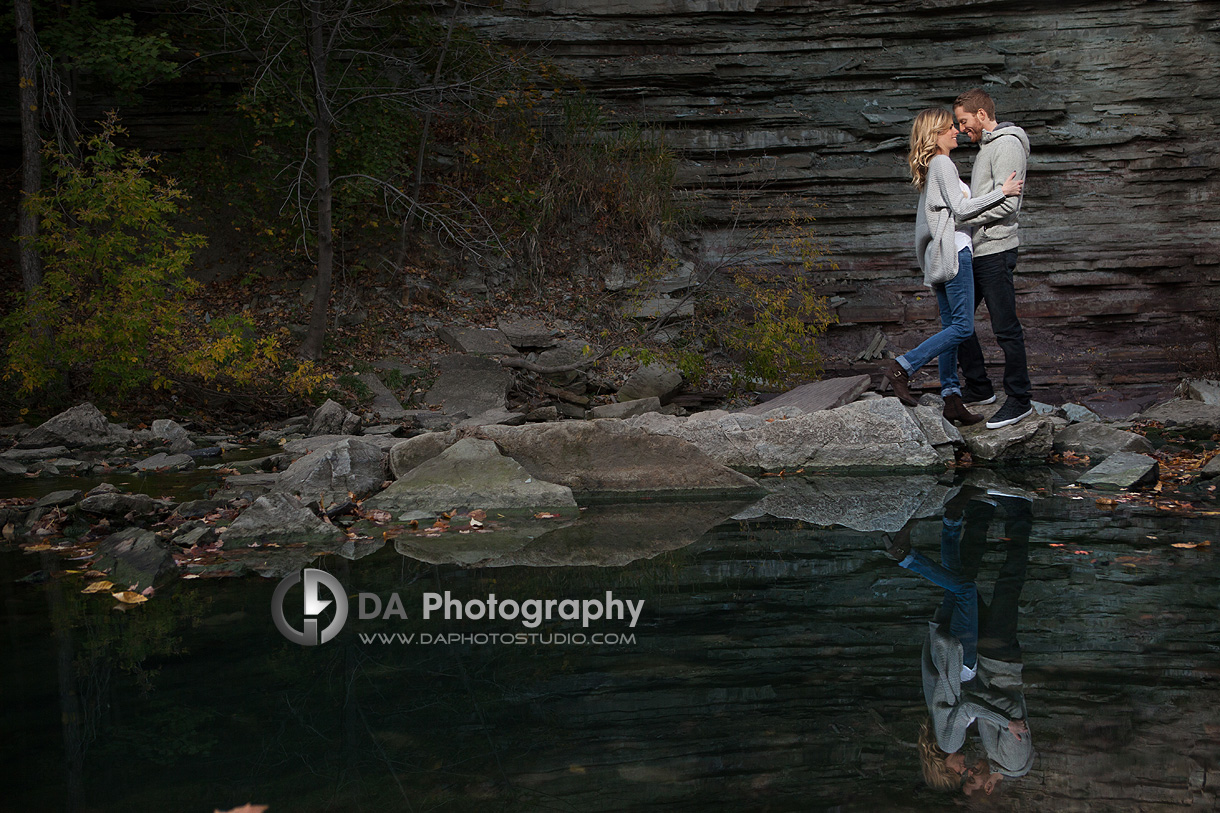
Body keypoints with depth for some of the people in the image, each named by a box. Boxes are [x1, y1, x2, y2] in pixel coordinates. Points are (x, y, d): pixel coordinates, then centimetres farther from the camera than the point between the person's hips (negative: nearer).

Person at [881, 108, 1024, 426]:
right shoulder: (942, 164, -10)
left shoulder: (930, 168, 19)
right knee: (962, 326, -11)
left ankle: (951, 396, 7)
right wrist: (1001, 192, -12)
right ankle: (902, 367, -15)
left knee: (951, 326, 8)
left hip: (941, 254, 10)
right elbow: (961, 209, -16)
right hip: (952, 250, -10)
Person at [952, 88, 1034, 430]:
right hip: (976, 250, 10)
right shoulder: (986, 147, 20)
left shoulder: (1007, 145, -11)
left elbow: (1007, 202, -20)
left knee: (1005, 327, -6)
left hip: (995, 249, -10)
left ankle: (1019, 400, 1)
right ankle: (979, 388, 23)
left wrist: (963, 216, -17)